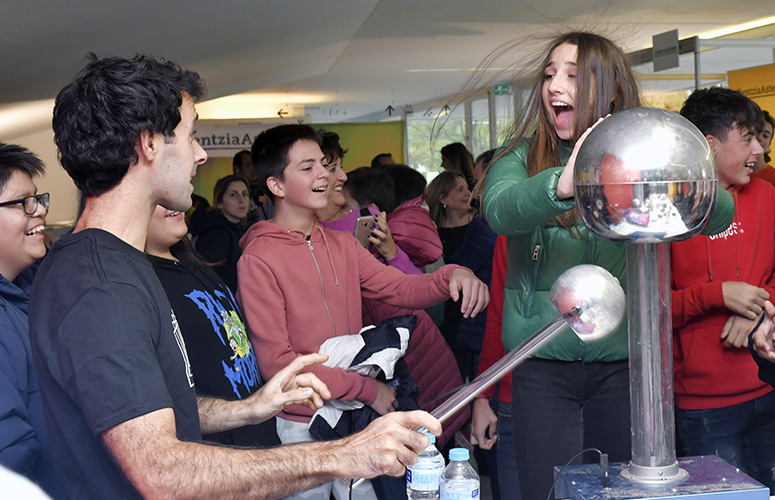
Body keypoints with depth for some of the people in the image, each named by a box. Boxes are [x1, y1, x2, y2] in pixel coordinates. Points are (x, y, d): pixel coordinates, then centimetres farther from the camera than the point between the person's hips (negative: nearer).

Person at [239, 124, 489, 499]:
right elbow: (275, 361, -18)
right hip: (302, 427, -6)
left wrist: (452, 277, -20)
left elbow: (399, 288, 2)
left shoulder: (342, 244, 10)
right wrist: (365, 388, -16)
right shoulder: (258, 260, -13)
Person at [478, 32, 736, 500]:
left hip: (623, 361, 1)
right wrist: (562, 185, -42)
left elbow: (720, 216, -12)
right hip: (543, 363, 0)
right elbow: (500, 208, -20)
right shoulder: (521, 159, 2)